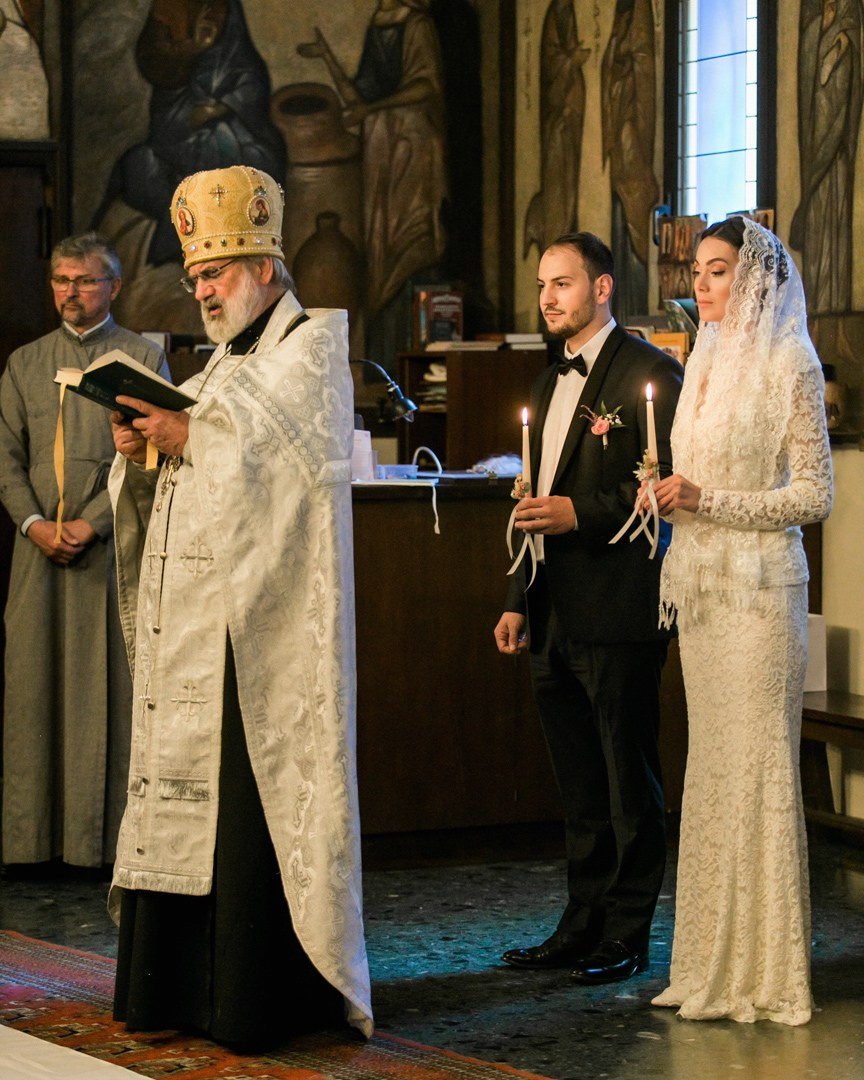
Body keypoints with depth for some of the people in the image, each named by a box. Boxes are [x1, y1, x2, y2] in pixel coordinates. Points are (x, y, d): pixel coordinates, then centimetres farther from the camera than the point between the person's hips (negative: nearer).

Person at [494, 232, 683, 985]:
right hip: (557, 619, 8)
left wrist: (582, 514, -20)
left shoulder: (647, 373, -8)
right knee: (579, 783, 13)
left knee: (628, 777, 0)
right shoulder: (552, 385, 19)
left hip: (619, 613, -8)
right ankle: (583, 925, 20)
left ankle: (628, 936, 6)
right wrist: (519, 602, 19)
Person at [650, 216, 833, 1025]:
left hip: (758, 584, -7)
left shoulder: (788, 364, -8)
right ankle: (715, 959, 14)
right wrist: (673, 496, 4)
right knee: (710, 767, 8)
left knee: (753, 768, -5)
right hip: (700, 582, 7)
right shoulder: (705, 360, 14)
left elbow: (813, 495, -11)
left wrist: (707, 501, -15)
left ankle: (764, 970, 2)